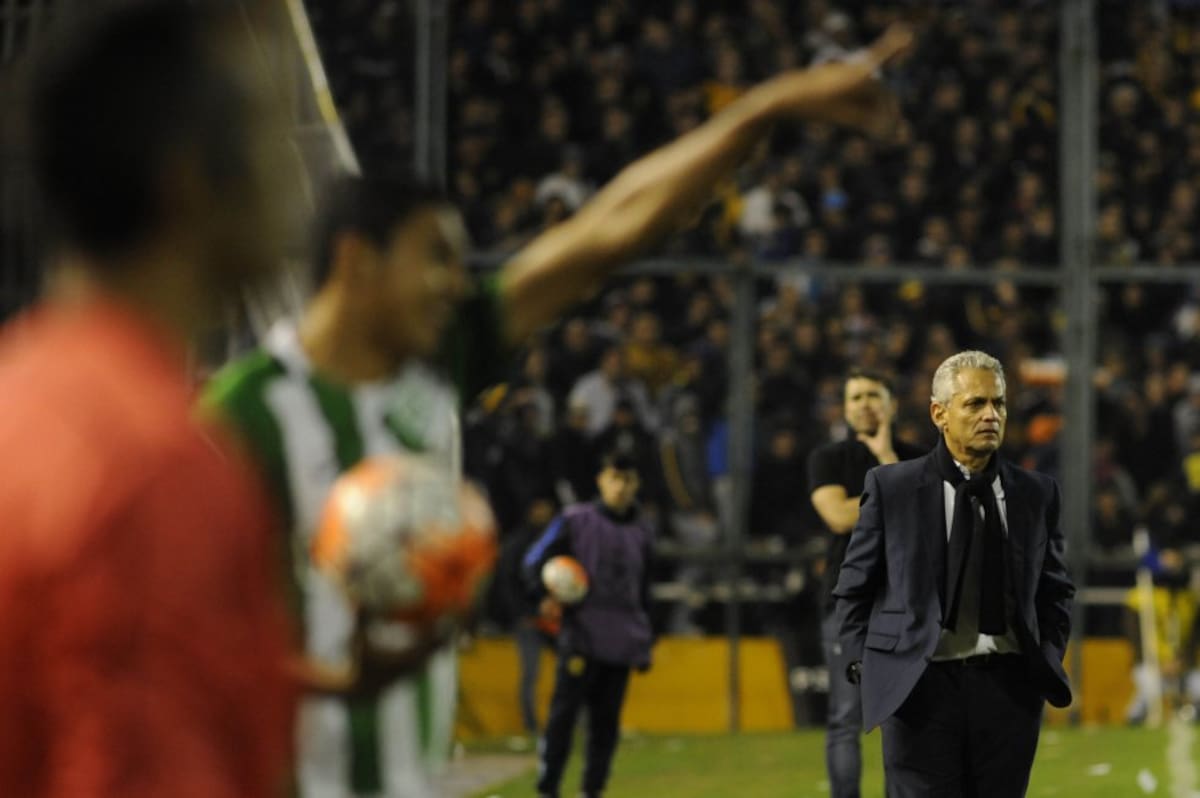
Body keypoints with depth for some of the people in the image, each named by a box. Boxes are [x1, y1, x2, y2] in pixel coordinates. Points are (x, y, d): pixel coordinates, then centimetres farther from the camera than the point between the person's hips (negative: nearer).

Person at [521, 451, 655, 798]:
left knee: (606, 720, 4)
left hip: (622, 642, 4)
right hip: (581, 636, -4)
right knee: (564, 712, -9)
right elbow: (535, 559, 3)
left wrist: (646, 643, 18)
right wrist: (544, 595, -15)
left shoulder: (641, 533, 14)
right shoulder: (575, 521, 2)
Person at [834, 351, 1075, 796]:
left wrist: (1048, 660, 7)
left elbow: (1056, 589, 17)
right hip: (919, 687, -3)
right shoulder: (890, 487, 1)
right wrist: (863, 667, 0)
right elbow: (855, 588, 6)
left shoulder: (1036, 493, 8)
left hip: (1009, 687, 3)